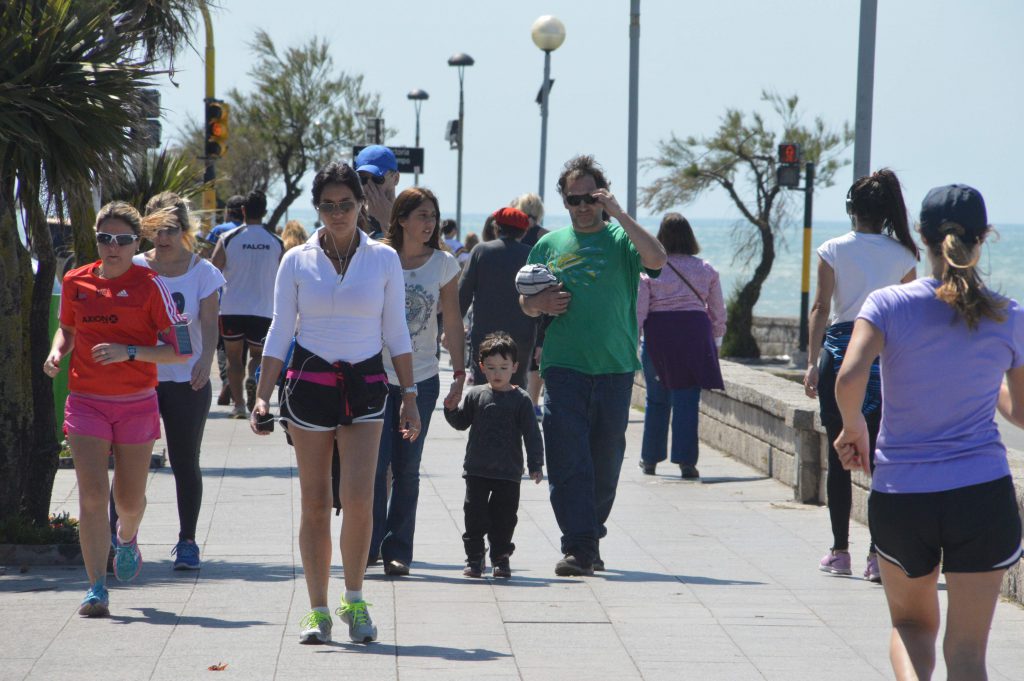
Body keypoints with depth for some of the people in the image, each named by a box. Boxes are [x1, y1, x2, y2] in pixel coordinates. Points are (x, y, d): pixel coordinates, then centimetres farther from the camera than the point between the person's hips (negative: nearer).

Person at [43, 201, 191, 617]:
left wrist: (129, 352, -21)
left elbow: (180, 349, -8)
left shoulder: (149, 285, -6)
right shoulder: (75, 282, 3)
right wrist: (56, 353, -2)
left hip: (136, 404, -1)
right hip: (86, 402, 1)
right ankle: (96, 589, -9)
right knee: (92, 494, -12)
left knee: (130, 499, 9)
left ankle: (127, 538, 46)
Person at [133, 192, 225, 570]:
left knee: (185, 463, 5)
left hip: (187, 380, -1)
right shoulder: (135, 268, 3)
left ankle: (187, 540, 15)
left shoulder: (202, 272, 1)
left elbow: (209, 325, -5)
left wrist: (206, 359, -24)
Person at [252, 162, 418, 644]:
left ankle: (354, 600, 6)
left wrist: (409, 395, 4)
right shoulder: (297, 261, 3)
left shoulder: (383, 259, 4)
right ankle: (318, 611, 9)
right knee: (315, 502, 1)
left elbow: (396, 333, 8)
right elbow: (279, 333, 5)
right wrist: (261, 397, -2)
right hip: (309, 383, 0)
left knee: (359, 498, -12)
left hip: (365, 386, 0)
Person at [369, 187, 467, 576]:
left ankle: (397, 551, 10)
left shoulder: (443, 264, 2)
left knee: (407, 470, 4)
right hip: (376, 375, -1)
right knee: (376, 464, -9)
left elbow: (453, 322, 7)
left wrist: (460, 374, 3)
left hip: (421, 379, 1)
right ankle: (370, 545, 0)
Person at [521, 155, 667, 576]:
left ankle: (590, 538, 24)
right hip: (563, 367, 1)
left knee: (606, 459, 8)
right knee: (567, 459, -10)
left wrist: (618, 214, -18)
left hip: (615, 368, -1)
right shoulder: (549, 245, 13)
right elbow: (525, 304, 21)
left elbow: (657, 260, -17)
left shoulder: (620, 238, 4)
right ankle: (578, 546, -12)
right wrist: (539, 303, -2)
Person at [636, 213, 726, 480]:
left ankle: (650, 460, 21)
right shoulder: (706, 270, 6)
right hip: (695, 332, 0)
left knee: (657, 400, 12)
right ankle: (686, 461, -7)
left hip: (658, 332, 0)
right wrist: (715, 342, 19)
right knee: (687, 400, 0)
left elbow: (638, 310, -5)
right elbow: (718, 312, 10)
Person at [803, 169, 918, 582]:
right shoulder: (902, 256, 4)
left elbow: (820, 309, -4)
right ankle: (878, 555, -2)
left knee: (839, 457, 6)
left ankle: (839, 551, 10)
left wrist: (812, 363, -2)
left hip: (840, 350, -1)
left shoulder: (832, 251, 0)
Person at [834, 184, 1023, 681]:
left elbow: (848, 382, -19)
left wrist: (853, 427, 0)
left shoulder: (888, 305, -5)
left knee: (911, 622, 23)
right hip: (983, 495, 0)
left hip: (899, 497, 0)